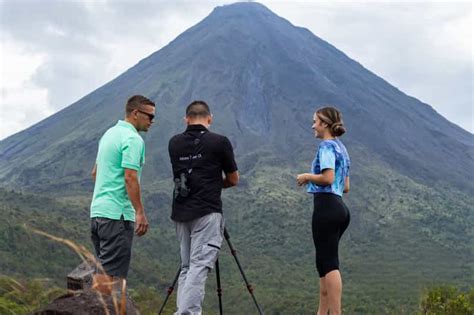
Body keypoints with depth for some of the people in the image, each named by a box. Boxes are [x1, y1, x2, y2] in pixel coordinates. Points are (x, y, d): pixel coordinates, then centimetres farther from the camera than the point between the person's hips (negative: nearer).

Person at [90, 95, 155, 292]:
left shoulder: (110, 133, 18)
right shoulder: (132, 139, -12)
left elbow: (95, 172, 24)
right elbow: (130, 178, -20)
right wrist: (140, 212, -20)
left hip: (98, 210, 10)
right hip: (118, 214, -10)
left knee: (104, 269, 14)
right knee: (113, 272, -7)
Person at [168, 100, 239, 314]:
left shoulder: (175, 143, 10)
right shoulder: (219, 142, -2)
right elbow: (233, 180, 10)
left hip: (181, 212, 5)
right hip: (207, 212, -5)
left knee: (186, 267, 12)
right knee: (199, 266, -10)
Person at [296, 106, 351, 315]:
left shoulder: (327, 146, -7)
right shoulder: (341, 148, 20)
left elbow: (328, 178, -20)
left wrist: (307, 176, -4)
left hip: (326, 206, -10)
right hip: (339, 208, 10)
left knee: (329, 263, -11)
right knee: (324, 263, 13)